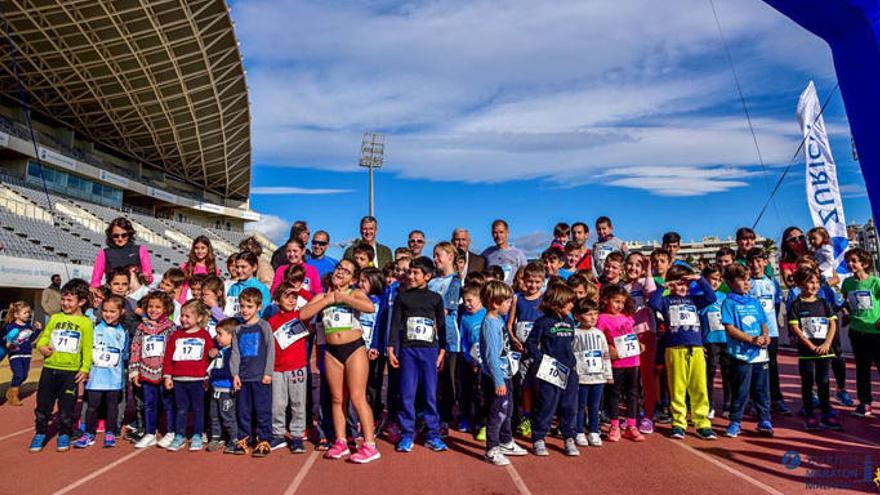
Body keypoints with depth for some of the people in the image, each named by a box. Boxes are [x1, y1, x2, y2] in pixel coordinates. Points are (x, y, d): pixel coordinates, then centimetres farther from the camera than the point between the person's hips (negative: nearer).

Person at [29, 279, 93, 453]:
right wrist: (42, 347, -10)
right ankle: (40, 434, 25)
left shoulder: (86, 322, -3)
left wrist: (85, 368, -10)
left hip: (71, 371, -3)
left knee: (66, 406, 5)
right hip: (49, 368, 3)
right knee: (43, 403, 9)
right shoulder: (55, 318, 8)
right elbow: (43, 337, 12)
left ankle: (64, 435, 22)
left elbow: (87, 348, -4)